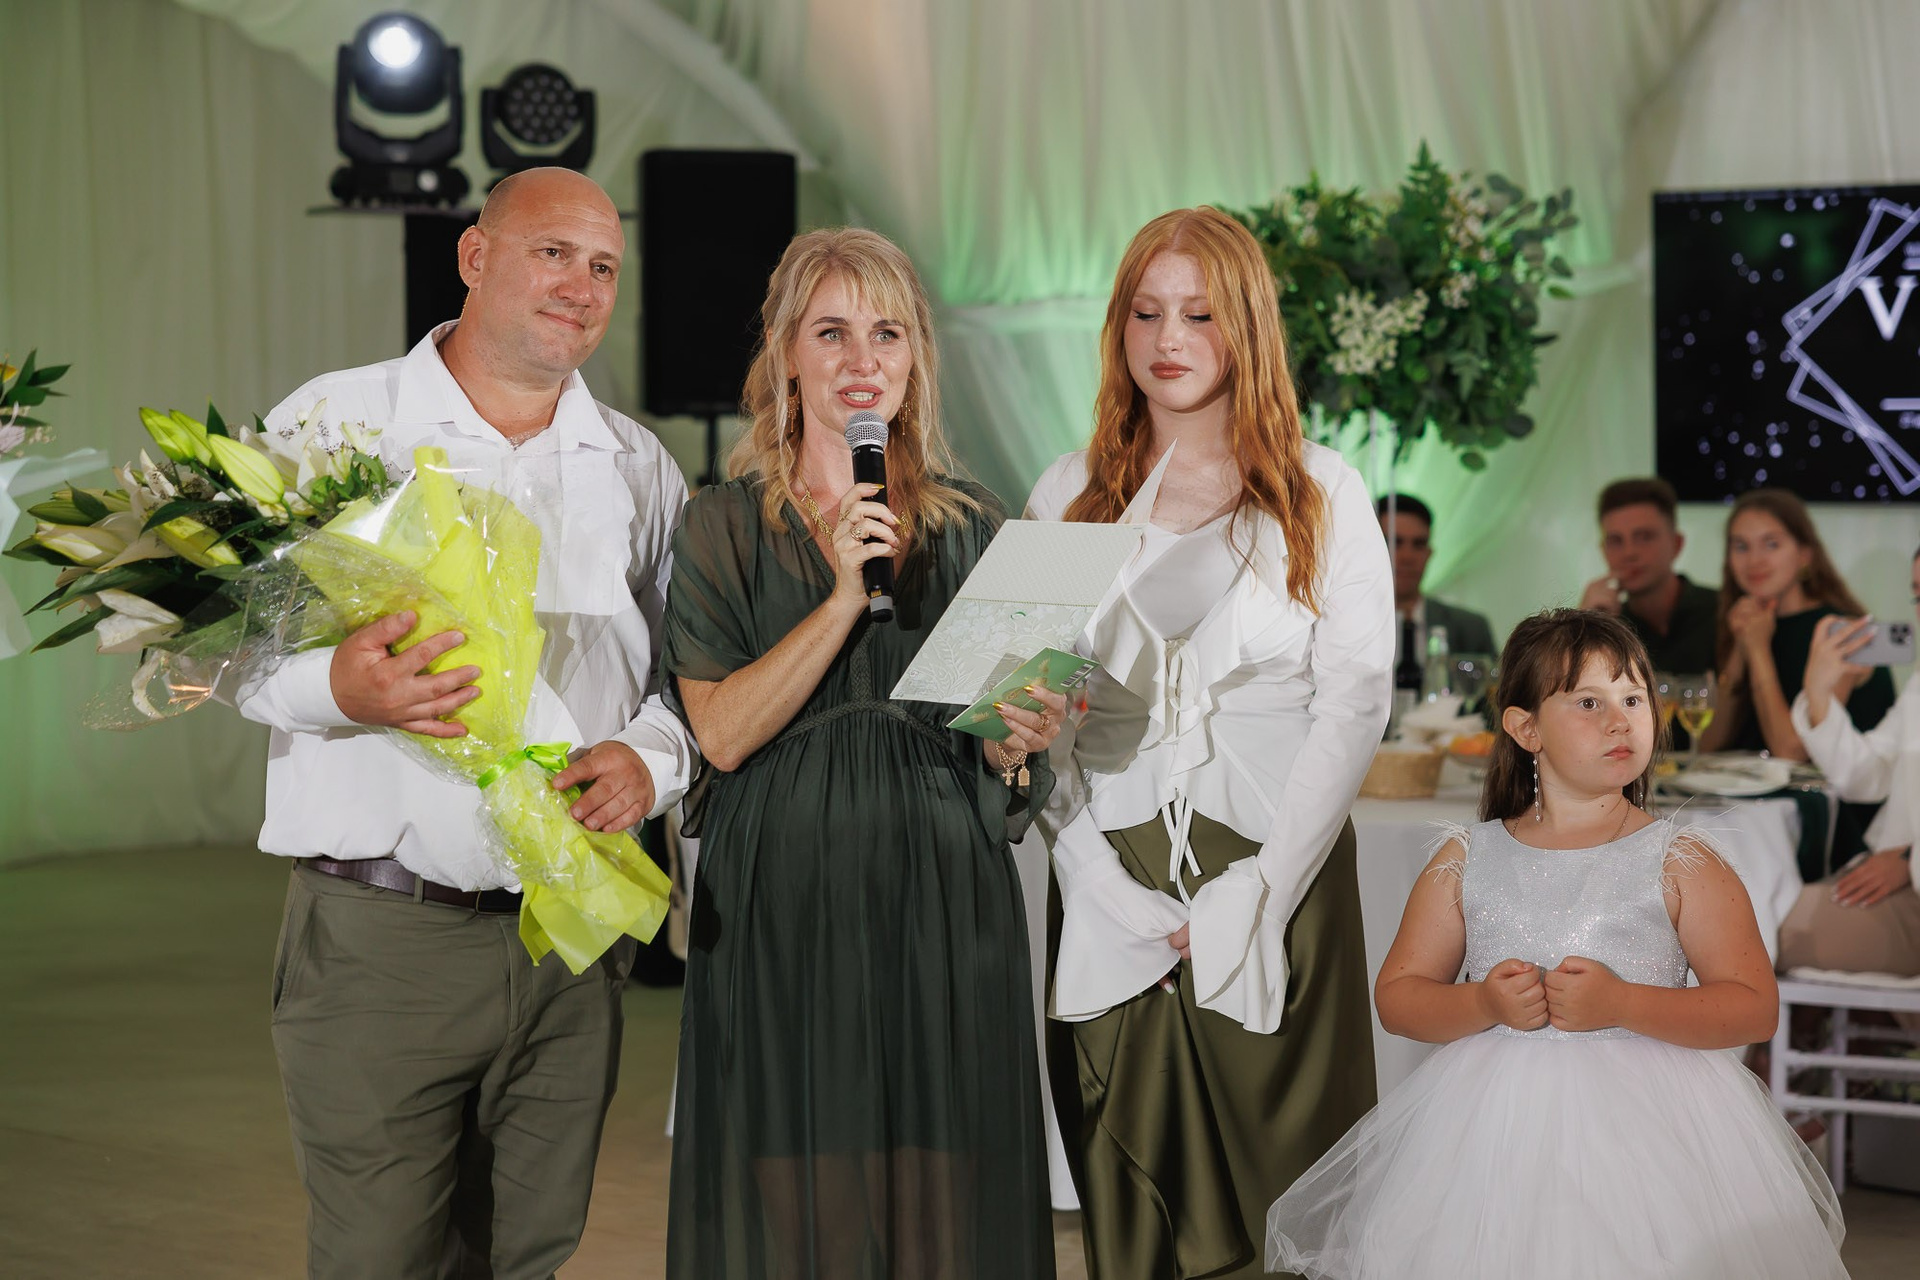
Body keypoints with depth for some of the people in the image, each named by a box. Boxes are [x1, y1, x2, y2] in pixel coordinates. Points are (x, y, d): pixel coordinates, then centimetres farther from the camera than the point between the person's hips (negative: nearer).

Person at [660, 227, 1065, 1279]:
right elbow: (721, 732, -8)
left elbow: (998, 749, 15)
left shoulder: (972, 529, 10)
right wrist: (845, 594, -15)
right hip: (783, 904, -2)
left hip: (944, 904, 2)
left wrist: (1015, 746, -8)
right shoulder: (723, 526, 4)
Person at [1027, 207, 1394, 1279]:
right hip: (1112, 893, 2)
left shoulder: (1322, 492, 5)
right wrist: (1109, 893, -6)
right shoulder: (1069, 496, 10)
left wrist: (1252, 895, -10)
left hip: (1276, 878, -1)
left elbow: (1355, 704, -1)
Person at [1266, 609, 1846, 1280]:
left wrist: (1621, 1003, -19)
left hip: (1647, 1121, -1)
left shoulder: (1680, 863, 0)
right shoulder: (1466, 862, 7)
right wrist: (1482, 1004, -13)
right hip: (1495, 1126, 2)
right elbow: (1396, 996, 8)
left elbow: (1755, 1008, -6)